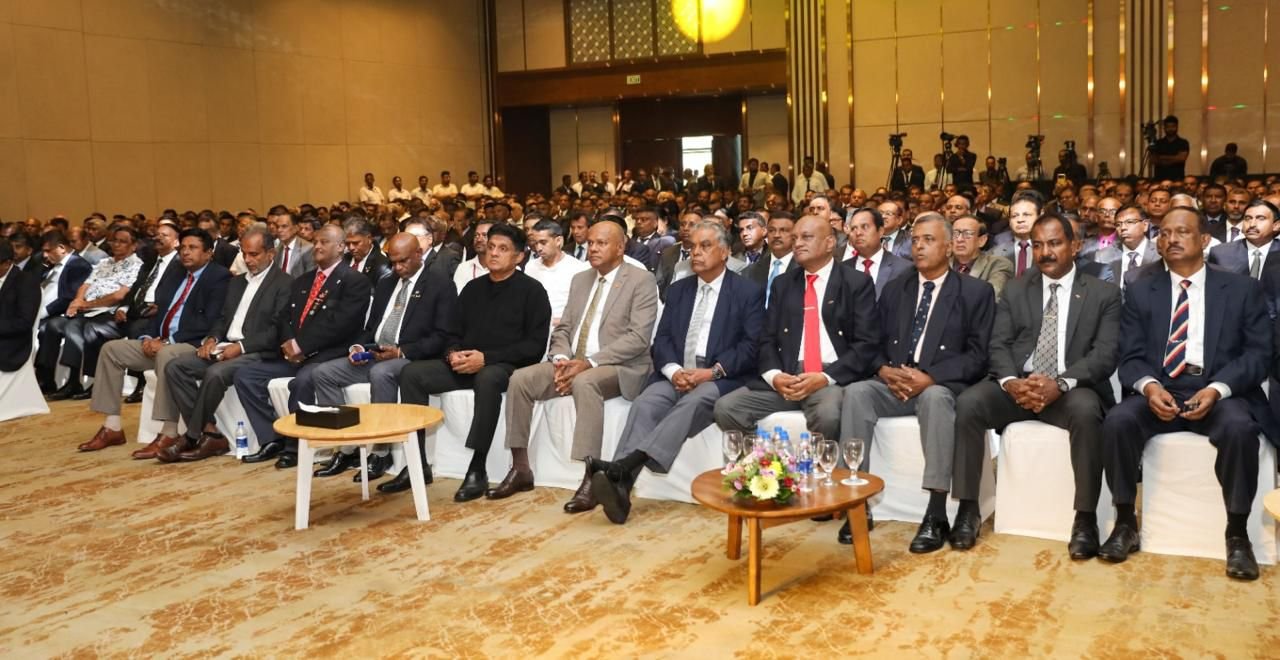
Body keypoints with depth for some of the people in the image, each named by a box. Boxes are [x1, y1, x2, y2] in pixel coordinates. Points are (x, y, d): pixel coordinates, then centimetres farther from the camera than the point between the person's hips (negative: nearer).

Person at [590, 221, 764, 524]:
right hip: (676, 375, 4)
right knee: (645, 404, -27)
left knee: (693, 402, -36)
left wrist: (713, 371, -18)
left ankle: (622, 466, -50)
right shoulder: (679, 289, 19)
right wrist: (674, 370, -11)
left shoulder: (749, 291, 5)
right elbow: (661, 340, 11)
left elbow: (752, 346, -5)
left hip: (721, 380, -4)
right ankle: (619, 486, -44)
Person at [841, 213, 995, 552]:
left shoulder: (976, 291, 5)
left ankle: (936, 515, -35)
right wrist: (884, 369, -9)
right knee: (856, 392, -28)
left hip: (942, 386, -4)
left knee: (935, 398, -39)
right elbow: (876, 343, 15)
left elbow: (977, 355, -4)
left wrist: (929, 377, -18)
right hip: (894, 383, 4)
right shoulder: (895, 290, 19)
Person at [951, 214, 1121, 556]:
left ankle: (1085, 518, -23)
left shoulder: (1104, 294, 7)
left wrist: (1061, 383, -25)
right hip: (1017, 385, 2)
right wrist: (1011, 382, -20)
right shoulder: (1015, 290, 14)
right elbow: (998, 345, 4)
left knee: (1086, 409, -37)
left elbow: (1106, 353, -6)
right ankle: (968, 509, -16)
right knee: (967, 402, -26)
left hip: (1071, 389, -2)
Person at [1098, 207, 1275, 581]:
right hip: (1159, 391, 1)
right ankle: (1125, 524, -13)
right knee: (1118, 421, -29)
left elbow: (1258, 353, 0)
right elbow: (1131, 357, 6)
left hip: (1220, 392, -1)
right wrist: (1149, 386, -18)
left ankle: (1237, 535, -16)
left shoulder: (1243, 289, 10)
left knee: (1240, 428, -34)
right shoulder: (1141, 292, 14)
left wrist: (1216, 389, -18)